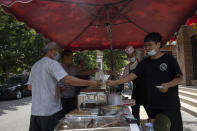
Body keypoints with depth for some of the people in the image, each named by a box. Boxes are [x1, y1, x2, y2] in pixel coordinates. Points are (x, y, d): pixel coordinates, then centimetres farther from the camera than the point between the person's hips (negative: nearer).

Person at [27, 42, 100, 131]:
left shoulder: (35, 66, 16)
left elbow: (30, 86, 22)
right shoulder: (52, 64, -11)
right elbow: (68, 80, -24)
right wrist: (90, 83, -20)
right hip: (50, 110, -8)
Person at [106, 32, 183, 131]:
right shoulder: (145, 63, 8)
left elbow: (179, 78, -2)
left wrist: (168, 85, -21)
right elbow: (132, 76, 3)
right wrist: (114, 82, -7)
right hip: (152, 104, 4)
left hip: (170, 104, -3)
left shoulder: (169, 59, -3)